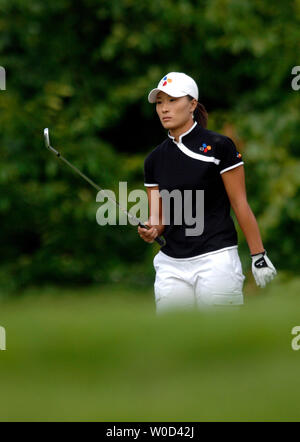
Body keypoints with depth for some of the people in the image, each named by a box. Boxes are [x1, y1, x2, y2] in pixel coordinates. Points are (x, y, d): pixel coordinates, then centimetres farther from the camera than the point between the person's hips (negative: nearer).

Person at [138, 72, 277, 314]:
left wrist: (259, 257, -8)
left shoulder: (219, 146, -4)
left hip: (216, 260, -5)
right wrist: (151, 230, -11)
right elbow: (159, 216, 12)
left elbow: (240, 205, -5)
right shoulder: (155, 159, 11)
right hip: (171, 264, 5)